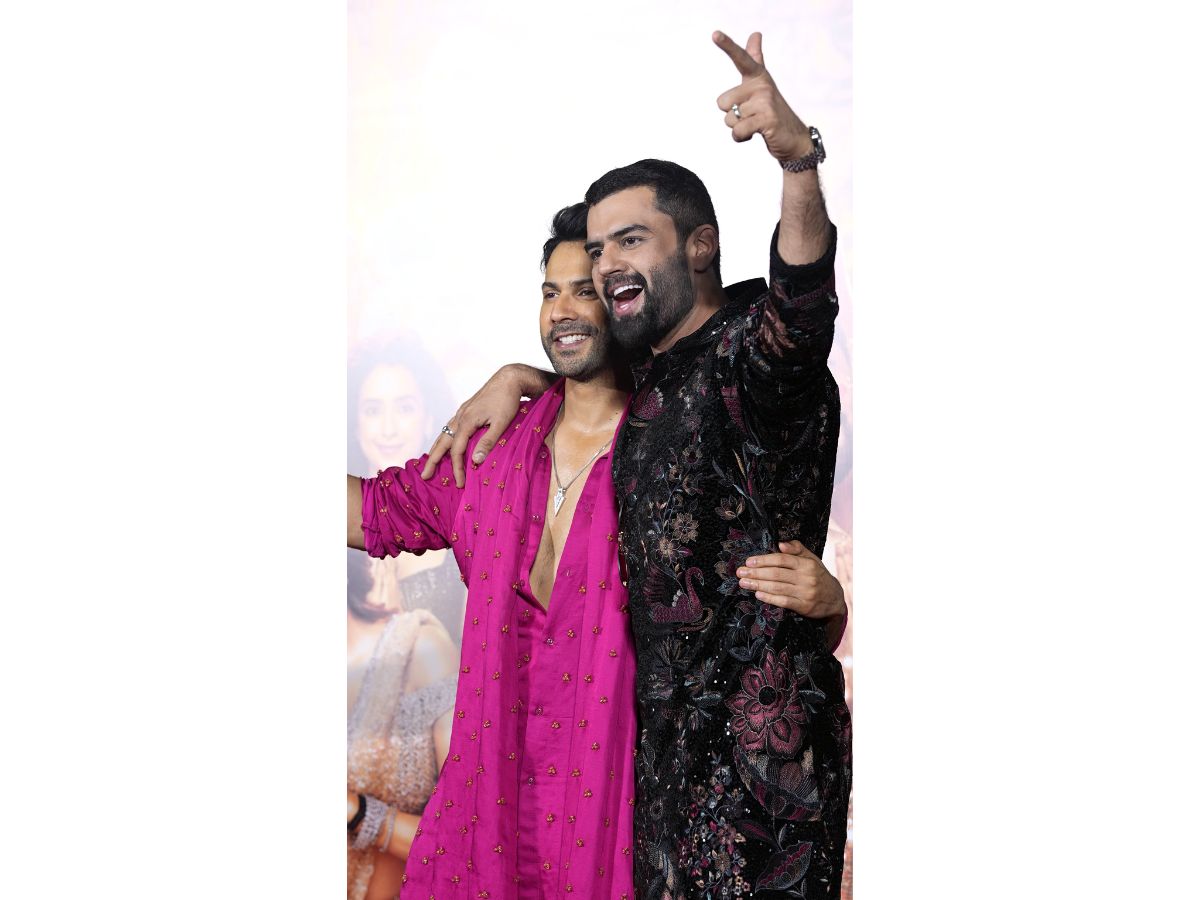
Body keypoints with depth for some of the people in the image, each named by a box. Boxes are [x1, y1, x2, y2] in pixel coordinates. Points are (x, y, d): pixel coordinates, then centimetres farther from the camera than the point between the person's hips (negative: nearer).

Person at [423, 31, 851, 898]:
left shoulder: (749, 352, -12)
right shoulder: (654, 379, 14)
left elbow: (802, 304, -35)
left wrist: (799, 160, -52)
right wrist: (518, 378, 17)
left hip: (758, 741, -8)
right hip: (673, 735, 8)